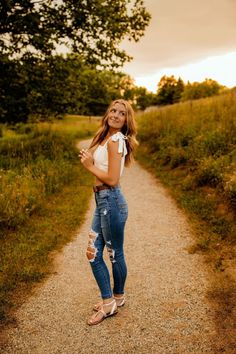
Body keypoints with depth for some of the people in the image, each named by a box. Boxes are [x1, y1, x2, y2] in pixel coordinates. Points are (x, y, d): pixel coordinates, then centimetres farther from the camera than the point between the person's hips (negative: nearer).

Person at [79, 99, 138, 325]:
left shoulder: (116, 140, -15)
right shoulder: (106, 138, 14)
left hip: (111, 200, -10)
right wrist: (88, 159, 1)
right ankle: (108, 300, 25)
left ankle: (117, 298, 30)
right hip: (102, 201, 10)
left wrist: (90, 166, -9)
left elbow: (112, 179, -20)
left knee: (115, 253, 9)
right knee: (93, 253, 11)